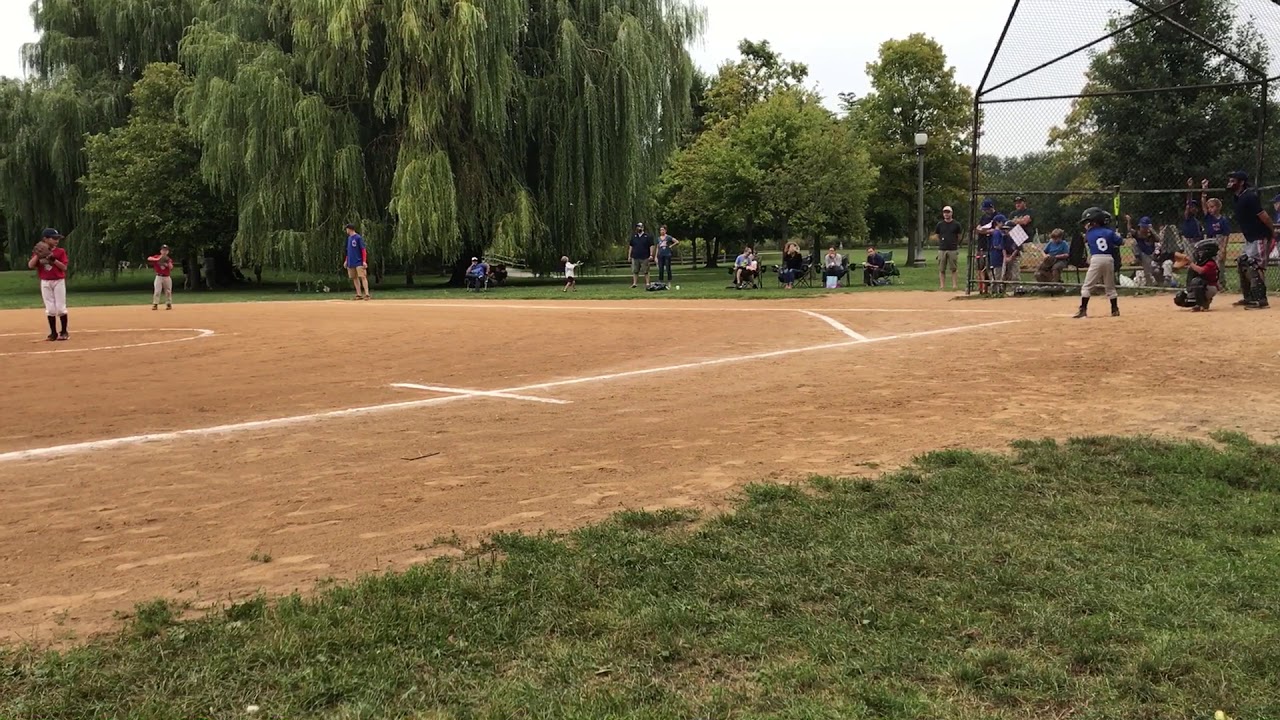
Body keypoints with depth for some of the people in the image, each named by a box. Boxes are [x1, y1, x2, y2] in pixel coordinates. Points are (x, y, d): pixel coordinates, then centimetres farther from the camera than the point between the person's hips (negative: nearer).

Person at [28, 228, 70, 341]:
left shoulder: (60, 252, -2)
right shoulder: (38, 252, 3)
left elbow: (64, 267, -10)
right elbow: (30, 265, -7)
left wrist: (53, 259, -21)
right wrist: (38, 255, -16)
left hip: (58, 281, -2)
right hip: (45, 283, 2)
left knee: (60, 307, -2)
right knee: (50, 309, 5)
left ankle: (64, 332, 8)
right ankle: (53, 333, 11)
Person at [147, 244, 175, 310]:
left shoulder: (169, 259, 6)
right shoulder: (157, 257, 3)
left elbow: (171, 268, -8)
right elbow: (149, 259, -13)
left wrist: (168, 262, -22)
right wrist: (157, 259, -25)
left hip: (167, 277, 2)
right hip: (159, 277, -1)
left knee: (168, 291, 6)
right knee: (157, 291, -8)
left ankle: (169, 304, 15)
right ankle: (155, 304, -7)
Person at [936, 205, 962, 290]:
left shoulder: (956, 224, 2)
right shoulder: (940, 224, 6)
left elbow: (959, 237, 11)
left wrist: (955, 244, 12)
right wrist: (942, 243, 11)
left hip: (953, 250, -2)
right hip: (942, 250, 2)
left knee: (954, 269, 0)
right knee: (941, 269, 1)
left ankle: (954, 285, 2)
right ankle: (942, 286, 3)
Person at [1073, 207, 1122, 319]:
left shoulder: (1089, 233, 4)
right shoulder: (1109, 232, 6)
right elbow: (1121, 242, 10)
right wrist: (1117, 235, 28)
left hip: (1096, 259, -3)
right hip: (1109, 259, 3)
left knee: (1087, 286, 1)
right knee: (1110, 287, 15)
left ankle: (1083, 310, -8)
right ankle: (1115, 310, 16)